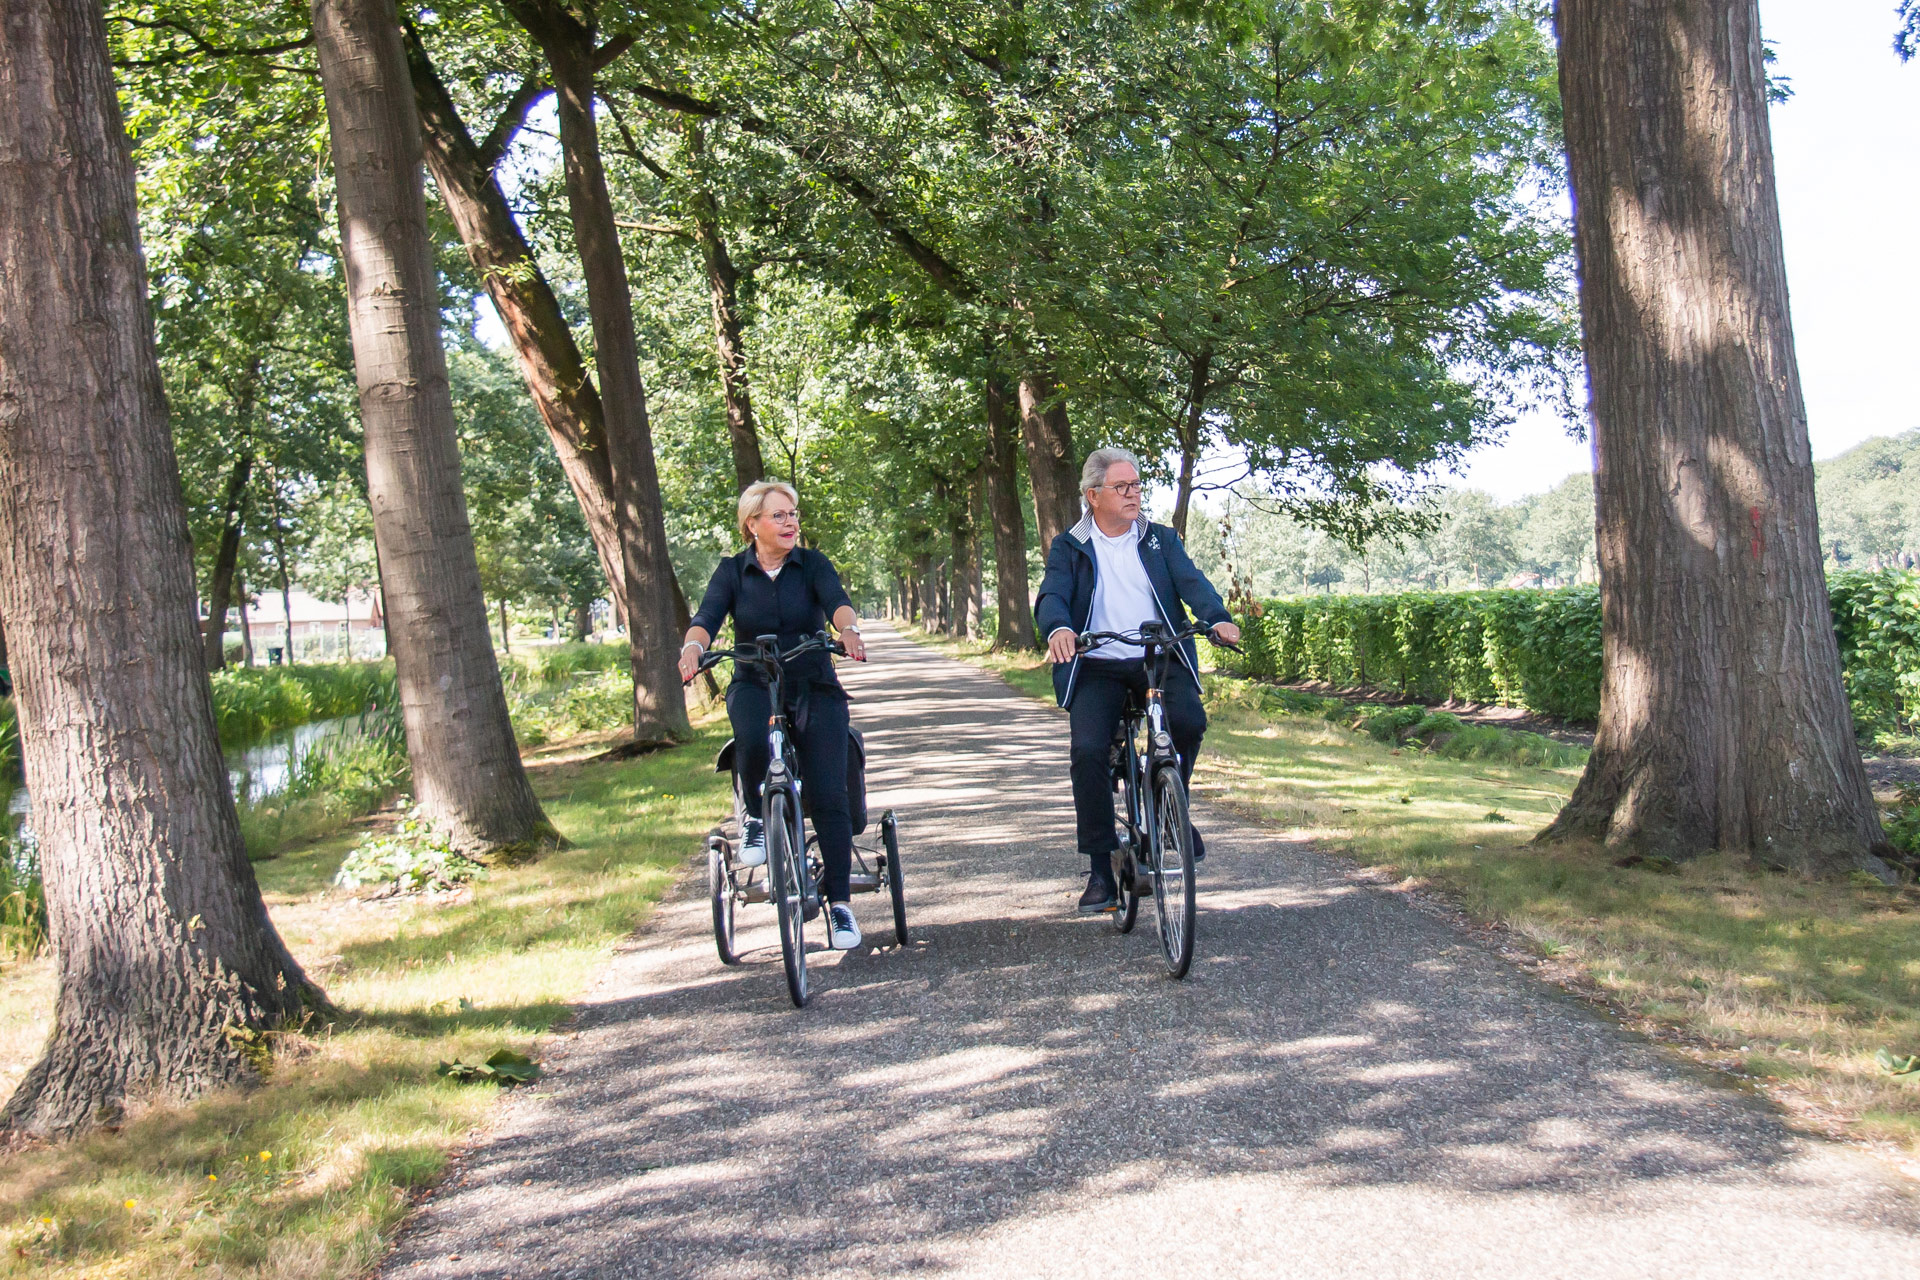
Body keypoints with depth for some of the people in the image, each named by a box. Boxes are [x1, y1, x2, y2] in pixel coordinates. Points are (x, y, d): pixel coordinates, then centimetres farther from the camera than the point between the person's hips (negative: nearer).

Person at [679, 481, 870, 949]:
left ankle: (839, 903, 0)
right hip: (754, 686, 0)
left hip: (815, 690, 0)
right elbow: (707, 616, -13)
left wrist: (848, 629, -41)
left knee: (828, 797, -12)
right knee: (752, 741, -36)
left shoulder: (812, 564, 2)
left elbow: (836, 600, -17)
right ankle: (756, 818, -6)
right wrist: (693, 646, -36)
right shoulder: (732, 572, 3)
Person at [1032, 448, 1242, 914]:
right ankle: (1100, 870, -8)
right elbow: (1051, 596, -7)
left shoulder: (1161, 540, 14)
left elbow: (1191, 581, -1)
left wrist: (1218, 618, -23)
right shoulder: (1069, 547, 9)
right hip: (1097, 667, -1)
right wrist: (1057, 628, -31)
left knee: (1188, 720, -28)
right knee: (1087, 751, -21)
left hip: (1160, 660, 1)